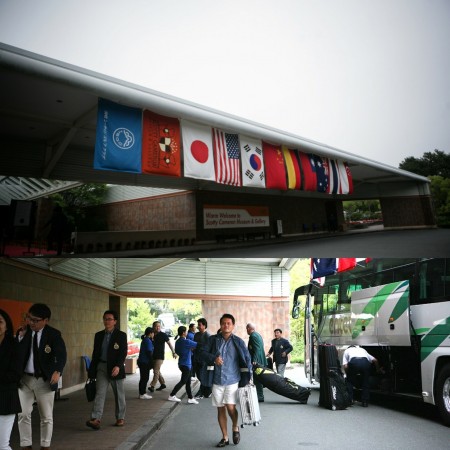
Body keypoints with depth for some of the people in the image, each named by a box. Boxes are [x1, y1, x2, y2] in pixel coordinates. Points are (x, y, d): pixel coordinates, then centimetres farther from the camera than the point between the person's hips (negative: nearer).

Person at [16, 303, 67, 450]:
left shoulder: (54, 334, -9)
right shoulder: (22, 332, 1)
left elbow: (61, 355, -20)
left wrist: (57, 371, -37)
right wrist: (21, 338, -18)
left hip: (45, 380, -2)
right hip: (25, 379, 2)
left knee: (46, 416, 8)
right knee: (23, 414, 4)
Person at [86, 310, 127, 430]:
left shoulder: (121, 335, -4)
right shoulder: (98, 335, 9)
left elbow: (123, 353, -11)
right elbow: (95, 353, 12)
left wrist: (118, 366, -25)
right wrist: (92, 370, 11)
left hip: (115, 368, -3)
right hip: (101, 367, 3)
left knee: (119, 394, 8)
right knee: (100, 393, -8)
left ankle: (120, 418, 21)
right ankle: (96, 419, -15)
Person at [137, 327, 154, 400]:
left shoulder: (144, 340, 15)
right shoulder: (148, 340, -15)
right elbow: (149, 352, -18)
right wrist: (151, 363, -14)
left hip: (142, 361, 10)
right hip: (145, 362, -10)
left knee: (143, 378, 14)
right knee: (144, 378, -4)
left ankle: (142, 393, 20)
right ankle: (142, 394, 0)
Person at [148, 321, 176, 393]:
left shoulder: (163, 335, -7)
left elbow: (169, 343, -7)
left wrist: (173, 352, -12)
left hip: (160, 356, -6)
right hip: (153, 356, 6)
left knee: (156, 371, -12)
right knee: (157, 371, 14)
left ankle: (152, 386, -14)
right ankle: (163, 384, 26)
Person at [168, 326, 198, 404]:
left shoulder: (178, 342, 6)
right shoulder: (186, 342, -20)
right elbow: (197, 345, -17)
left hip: (182, 363, 9)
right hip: (186, 364, -9)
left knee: (188, 382, 11)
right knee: (183, 381, 1)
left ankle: (190, 398, 13)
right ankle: (172, 396, 7)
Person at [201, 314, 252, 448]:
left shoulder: (238, 341, -2)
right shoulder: (213, 339, 2)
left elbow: (247, 359, 2)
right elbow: (203, 353, 1)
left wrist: (248, 377, -1)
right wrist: (214, 358, -18)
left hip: (232, 380, -2)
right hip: (217, 380, 2)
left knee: (230, 406, -13)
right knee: (220, 409, 8)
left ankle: (235, 427, 18)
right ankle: (225, 437, 22)